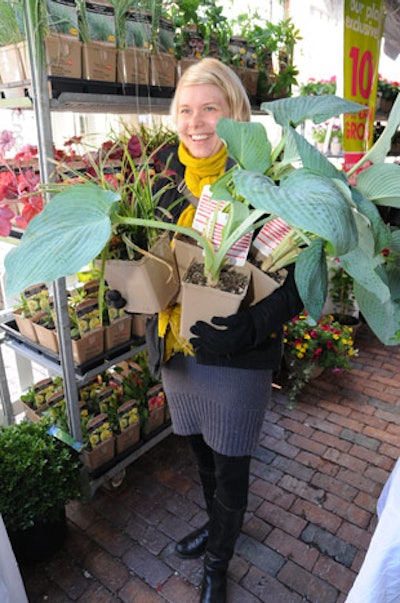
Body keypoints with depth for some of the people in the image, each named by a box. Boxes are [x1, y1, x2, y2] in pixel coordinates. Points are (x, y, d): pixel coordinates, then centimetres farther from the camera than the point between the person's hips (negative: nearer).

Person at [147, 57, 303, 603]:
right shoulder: (168, 175, 0)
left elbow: (298, 279, -16)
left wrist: (247, 326, -29)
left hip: (239, 357, -5)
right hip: (177, 345, 5)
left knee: (230, 468, 15)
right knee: (202, 452, 26)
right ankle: (218, 525, 58)